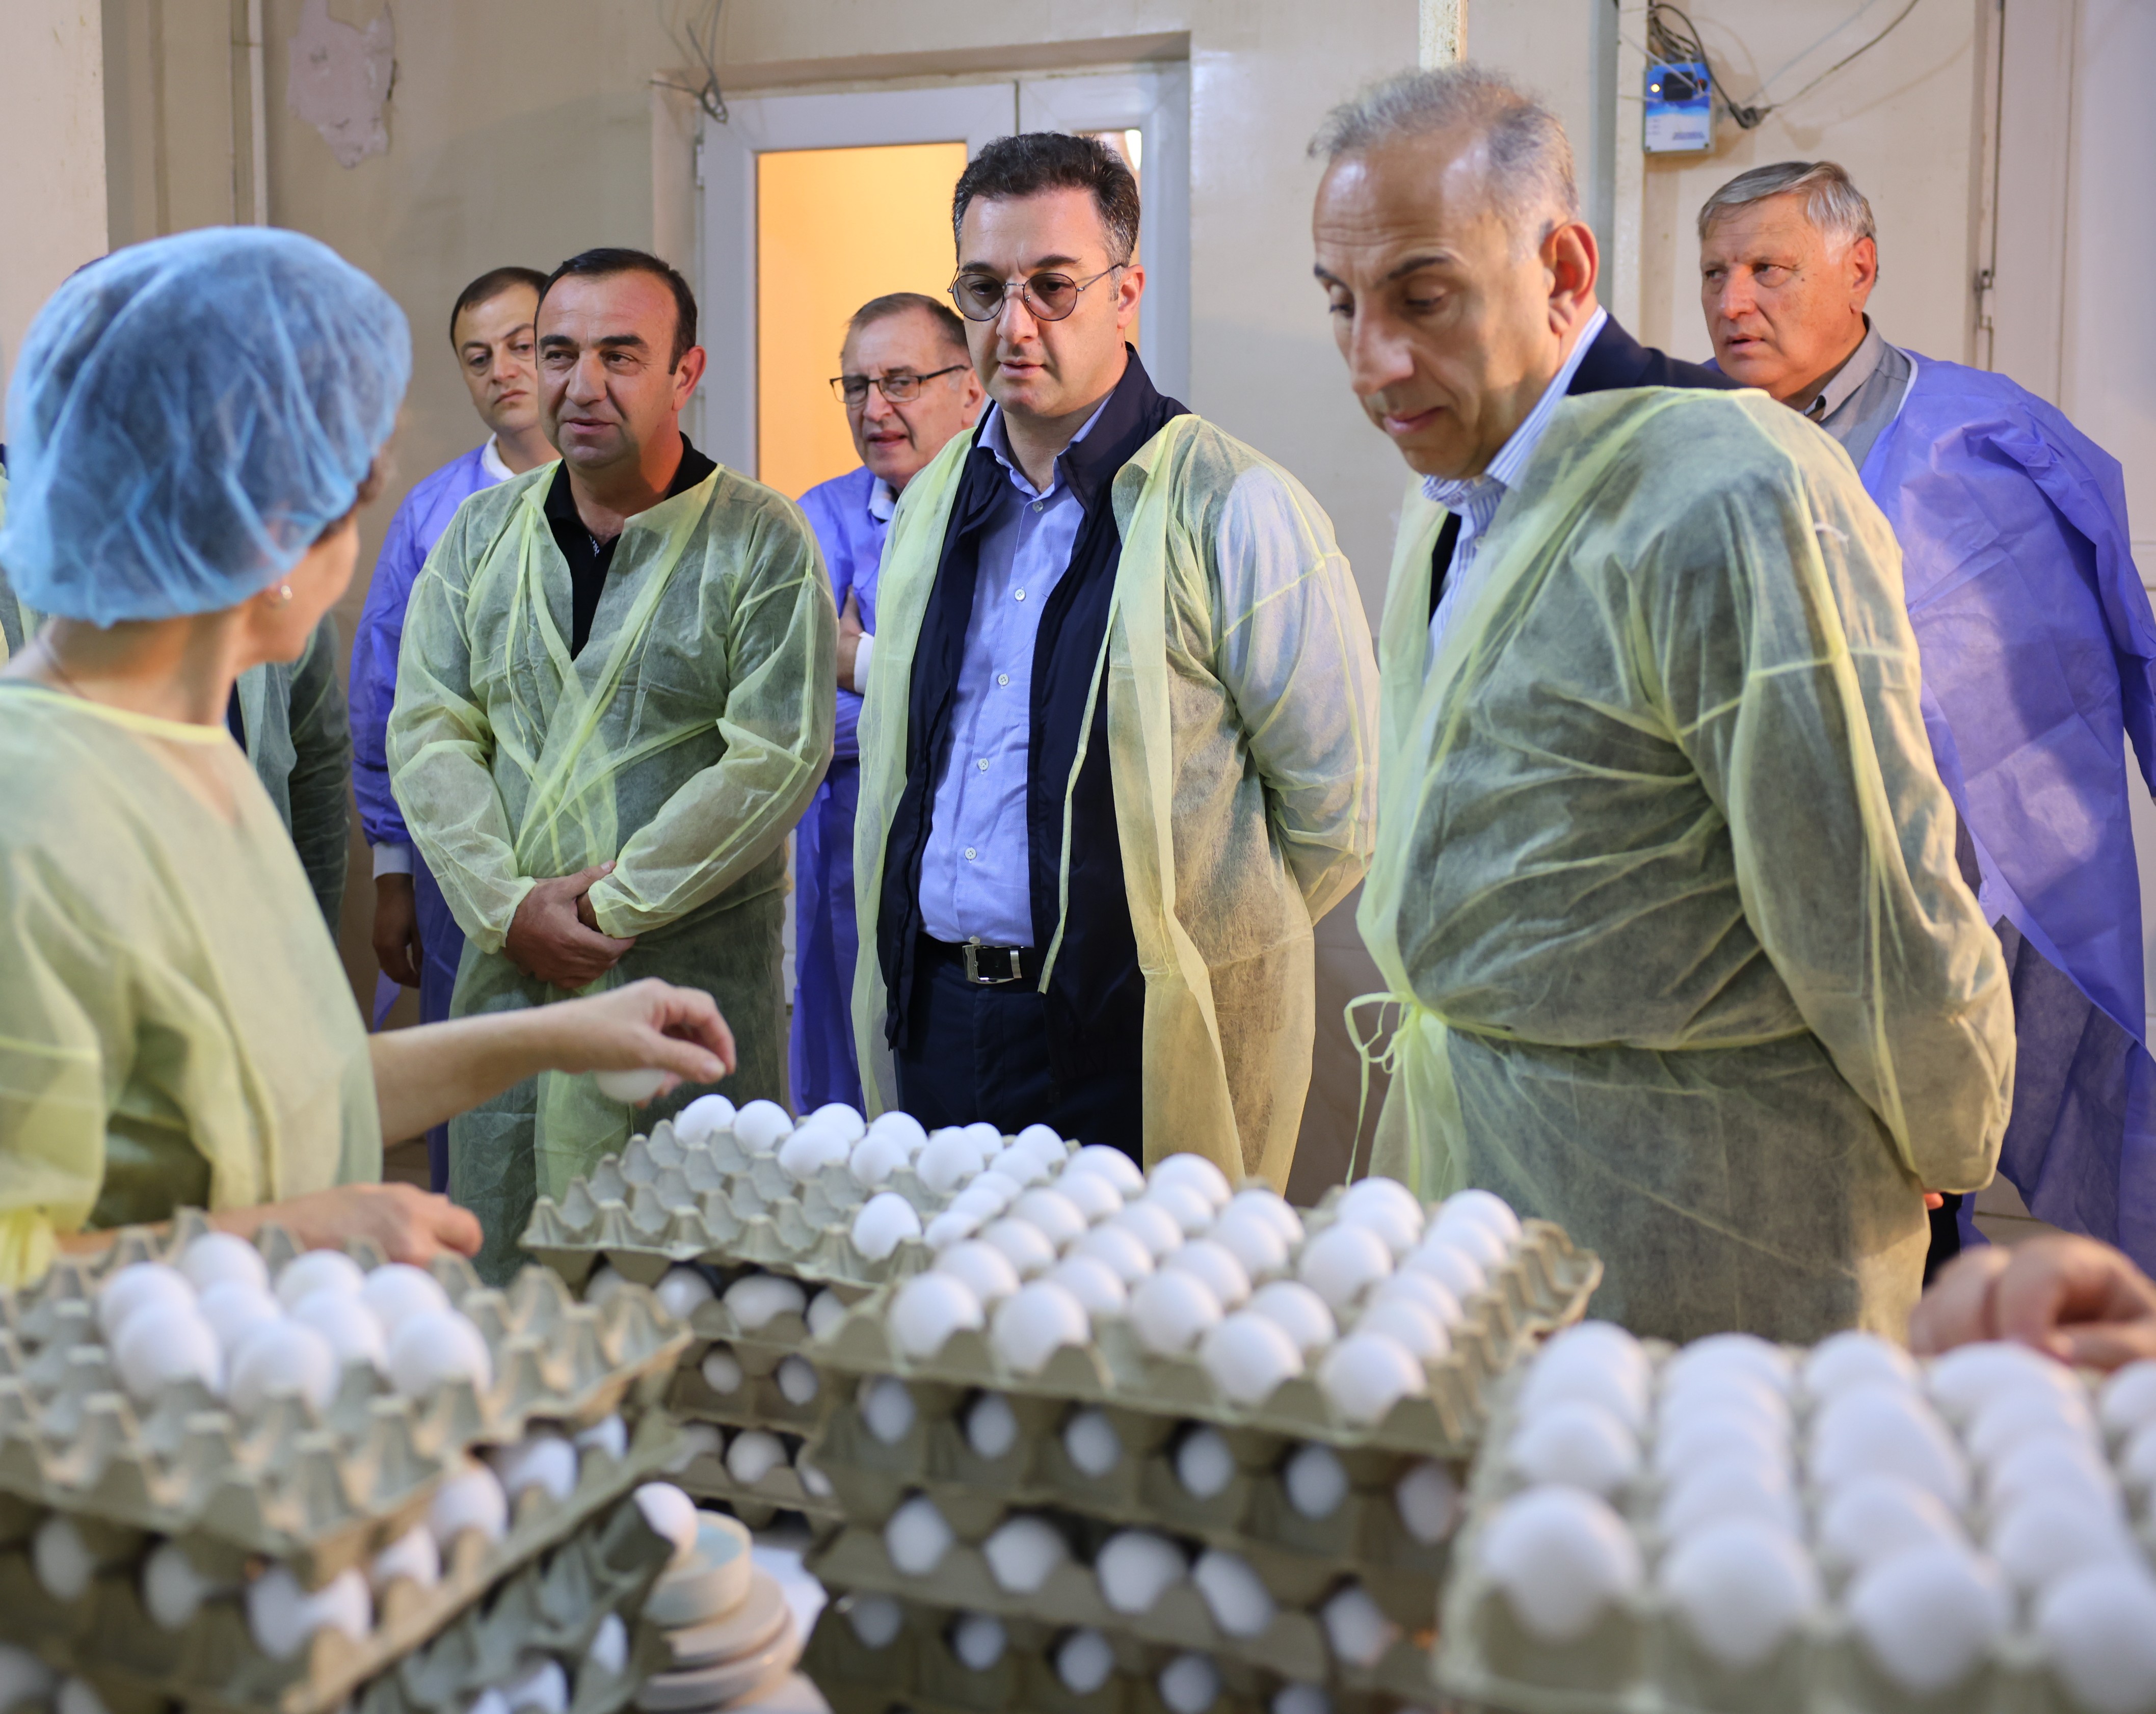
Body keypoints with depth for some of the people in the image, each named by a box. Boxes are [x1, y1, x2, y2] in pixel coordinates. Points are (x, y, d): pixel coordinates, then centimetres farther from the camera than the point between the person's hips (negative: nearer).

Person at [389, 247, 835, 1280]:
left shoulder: (760, 543, -4)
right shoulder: (481, 533, 10)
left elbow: (777, 759, -11)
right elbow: (426, 732, 5)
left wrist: (613, 902, -12)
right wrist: (507, 907, -8)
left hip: (692, 975, -4)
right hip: (509, 966, 4)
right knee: (497, 1279, 10)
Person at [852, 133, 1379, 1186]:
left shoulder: (1234, 510, -10)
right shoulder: (931, 504, 11)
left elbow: (1340, 809, -8)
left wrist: (1199, 946, 1)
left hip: (1136, 1049, -6)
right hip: (932, 1016, 6)